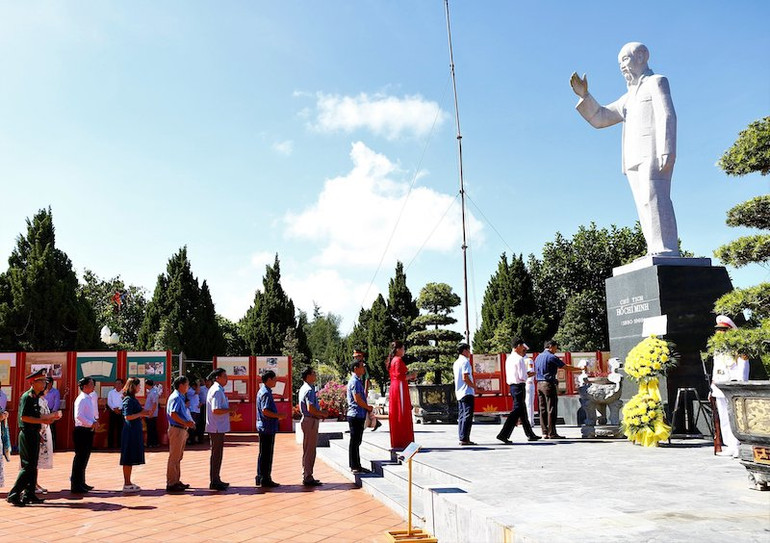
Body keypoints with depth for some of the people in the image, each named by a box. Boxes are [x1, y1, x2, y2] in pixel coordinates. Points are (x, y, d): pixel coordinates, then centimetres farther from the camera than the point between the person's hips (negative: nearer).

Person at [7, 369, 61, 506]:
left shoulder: (35, 397, 13)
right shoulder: (27, 397, -14)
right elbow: (24, 417, -21)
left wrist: (52, 415, 14)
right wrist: (42, 421, -23)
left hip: (34, 434, 9)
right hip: (27, 434, -9)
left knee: (33, 466, 12)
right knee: (28, 466, -8)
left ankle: (29, 495, 19)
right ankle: (13, 495, -3)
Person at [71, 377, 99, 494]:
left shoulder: (89, 398, 14)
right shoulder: (81, 399, -15)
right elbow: (78, 415, -24)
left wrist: (95, 421, 7)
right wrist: (91, 424, -19)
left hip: (88, 431, 10)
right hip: (81, 431, -10)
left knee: (85, 457, 16)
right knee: (80, 458, -4)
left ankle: (81, 483, 27)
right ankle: (76, 485, 3)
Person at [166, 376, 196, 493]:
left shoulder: (180, 397, 16)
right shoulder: (176, 397, -14)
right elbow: (173, 414, -24)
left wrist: (189, 422, 13)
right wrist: (186, 423, -23)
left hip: (181, 430, 10)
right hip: (176, 429, -10)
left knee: (178, 457, 16)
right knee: (174, 457, -5)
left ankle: (176, 481, 24)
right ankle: (171, 483, 1)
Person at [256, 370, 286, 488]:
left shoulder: (262, 391, 15)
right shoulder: (266, 393, -17)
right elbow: (265, 411, -25)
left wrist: (277, 416, 18)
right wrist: (279, 416, -16)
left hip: (264, 427, 10)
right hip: (268, 427, -10)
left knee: (263, 454, 16)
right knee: (267, 455, -3)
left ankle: (260, 478, 23)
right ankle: (265, 479, 2)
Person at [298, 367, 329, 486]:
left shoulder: (304, 388, 14)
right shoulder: (309, 390, -18)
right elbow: (310, 409, -26)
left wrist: (320, 412, 13)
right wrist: (322, 414, -11)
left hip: (307, 420, 10)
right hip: (310, 421, -10)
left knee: (309, 450, 15)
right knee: (309, 451, -4)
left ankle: (307, 476, 22)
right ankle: (308, 477, 2)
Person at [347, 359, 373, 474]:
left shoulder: (358, 381, 17)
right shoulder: (355, 381, -15)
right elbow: (357, 399, -21)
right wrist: (368, 407, -7)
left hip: (359, 415, 10)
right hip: (356, 415, -10)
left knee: (357, 442, 14)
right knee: (355, 441, -4)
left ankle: (356, 465, 21)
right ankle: (355, 466, 1)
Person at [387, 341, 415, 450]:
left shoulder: (392, 360, 17)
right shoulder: (398, 360, -11)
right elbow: (399, 376, -19)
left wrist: (408, 376, 17)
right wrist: (410, 376, -6)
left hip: (393, 388, 10)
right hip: (400, 387, -10)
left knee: (395, 415, 11)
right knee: (402, 415, -6)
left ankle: (395, 443, 15)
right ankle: (402, 442, -5)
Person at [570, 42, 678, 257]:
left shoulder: (656, 82, 10)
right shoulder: (629, 98, 31)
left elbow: (667, 116, -5)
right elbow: (599, 118, 26)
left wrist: (667, 151, -18)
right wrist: (584, 95, 10)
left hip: (653, 154, -7)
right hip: (634, 159, 7)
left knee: (654, 200, -20)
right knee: (646, 207, -3)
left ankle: (667, 253, -25)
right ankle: (657, 254, -9)